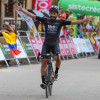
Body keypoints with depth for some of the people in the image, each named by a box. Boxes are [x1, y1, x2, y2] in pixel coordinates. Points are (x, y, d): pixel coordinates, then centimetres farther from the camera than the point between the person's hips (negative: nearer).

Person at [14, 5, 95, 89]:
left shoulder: (60, 22, 2)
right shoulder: (45, 20, 5)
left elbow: (73, 22, -4)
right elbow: (32, 16, 4)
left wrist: (86, 20, -13)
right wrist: (21, 10, -1)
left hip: (55, 44, -2)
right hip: (46, 44, 2)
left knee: (58, 58, -27)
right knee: (44, 62, -2)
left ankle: (56, 72, 1)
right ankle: (43, 81, 9)